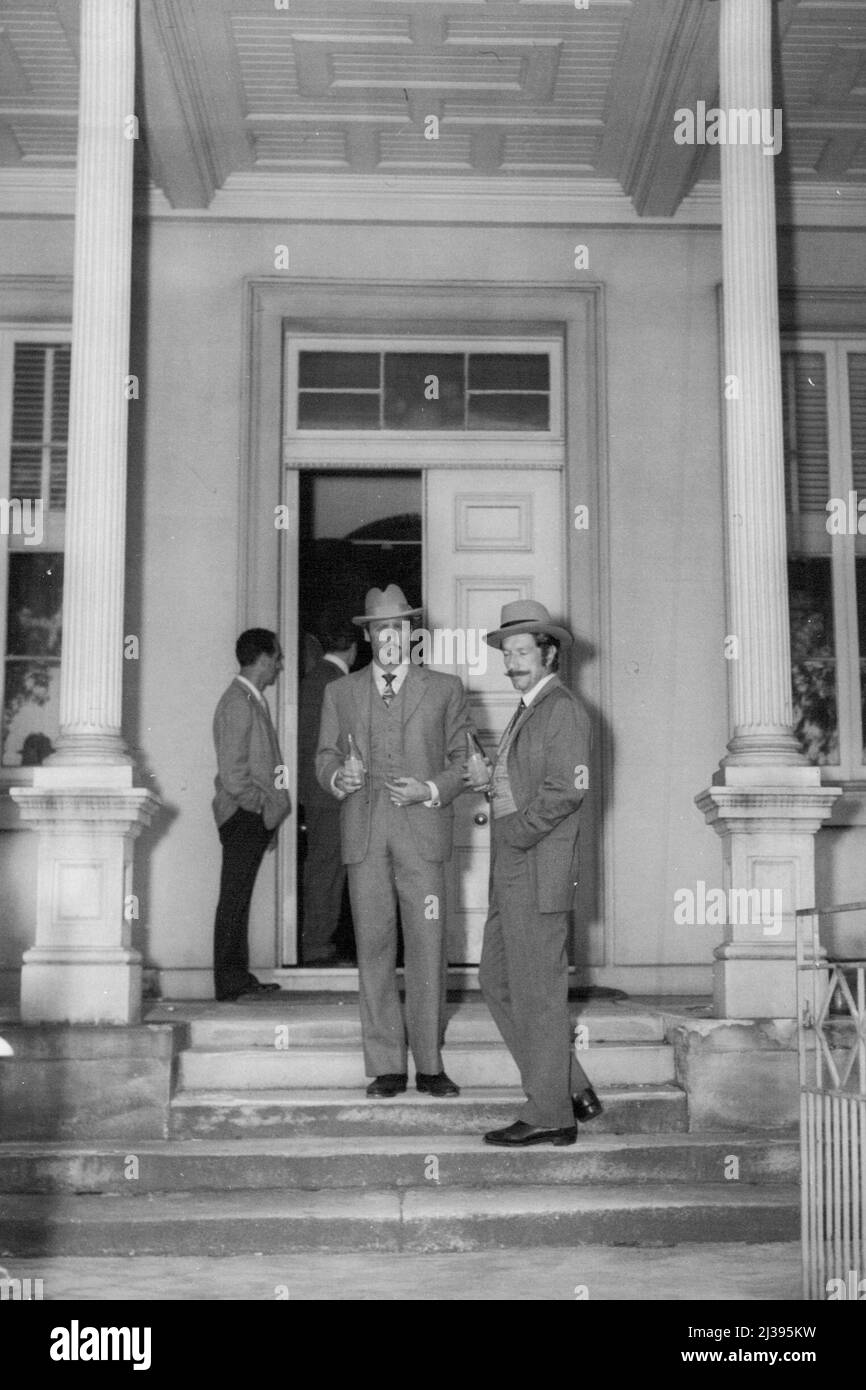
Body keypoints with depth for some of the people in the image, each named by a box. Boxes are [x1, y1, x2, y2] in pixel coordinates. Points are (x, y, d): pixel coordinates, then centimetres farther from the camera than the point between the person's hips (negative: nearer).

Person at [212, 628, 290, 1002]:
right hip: (244, 815, -10)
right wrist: (261, 804, -13)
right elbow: (232, 772, -19)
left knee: (239, 900, 12)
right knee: (234, 900, -4)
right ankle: (229, 984, 0)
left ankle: (240, 979, 18)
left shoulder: (253, 700, 16)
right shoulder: (238, 702, -15)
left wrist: (270, 809, 15)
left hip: (256, 817, 10)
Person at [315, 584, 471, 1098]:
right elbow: (325, 755, 16)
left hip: (423, 832, -1)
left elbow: (463, 758, 10)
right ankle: (386, 1067, 7)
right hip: (365, 836, 1)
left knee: (427, 948, -3)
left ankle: (430, 1064, 6)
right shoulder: (341, 692, 16)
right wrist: (337, 776, -6)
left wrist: (430, 790, -7)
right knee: (374, 948, 0)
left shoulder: (445, 689, 12)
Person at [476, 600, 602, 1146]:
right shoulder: (527, 710, 20)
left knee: (538, 992, -4)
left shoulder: (563, 709, -10)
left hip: (539, 871, -10)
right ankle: (573, 1089, 20)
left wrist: (514, 834, -15)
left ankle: (550, 1115, 6)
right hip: (511, 875, 10)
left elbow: (566, 790, -20)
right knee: (497, 980, 13)